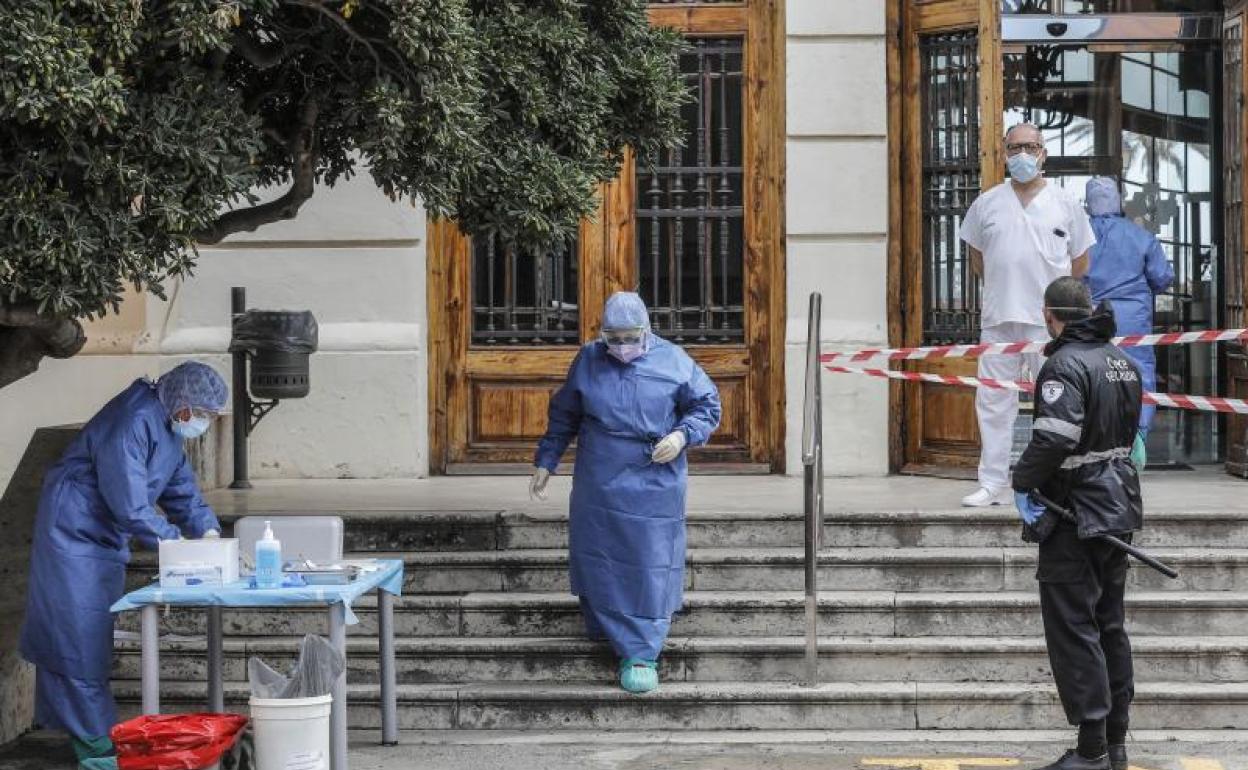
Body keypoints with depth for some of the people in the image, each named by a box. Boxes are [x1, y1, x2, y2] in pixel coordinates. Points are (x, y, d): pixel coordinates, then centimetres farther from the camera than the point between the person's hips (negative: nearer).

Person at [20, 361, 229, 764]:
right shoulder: (132, 424, -26)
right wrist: (172, 539, -17)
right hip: (73, 533, -10)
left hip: (106, 541, 10)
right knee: (79, 636, -7)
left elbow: (181, 487, 13)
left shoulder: (168, 427, 5)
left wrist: (206, 530, -1)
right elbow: (129, 506, -27)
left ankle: (90, 731, 18)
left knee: (95, 636, 13)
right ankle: (96, 742, -6)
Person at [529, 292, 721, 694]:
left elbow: (707, 405, 3)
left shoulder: (673, 361, -4)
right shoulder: (588, 360, 2)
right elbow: (563, 415, 11)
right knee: (597, 560, 8)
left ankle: (641, 655, 3)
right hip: (598, 484, 2)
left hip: (653, 484, -2)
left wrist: (682, 435, -14)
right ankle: (605, 631, 27)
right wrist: (546, 461, 11)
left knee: (649, 566, -1)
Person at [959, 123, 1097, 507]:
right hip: (998, 318, 2)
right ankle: (993, 484, 9)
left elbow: (1080, 263, 12)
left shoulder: (1065, 204, 5)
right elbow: (976, 258, 19)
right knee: (993, 403, 3)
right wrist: (1004, 288, 12)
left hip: (1050, 321, -2)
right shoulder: (987, 203, 9)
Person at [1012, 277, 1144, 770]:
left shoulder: (1065, 365, -18)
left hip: (1074, 517, -9)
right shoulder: (1122, 361, 11)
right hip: (1118, 509, 9)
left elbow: (1054, 438, -28)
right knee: (1110, 626, 16)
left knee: (1073, 631, -3)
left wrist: (1022, 481, -15)